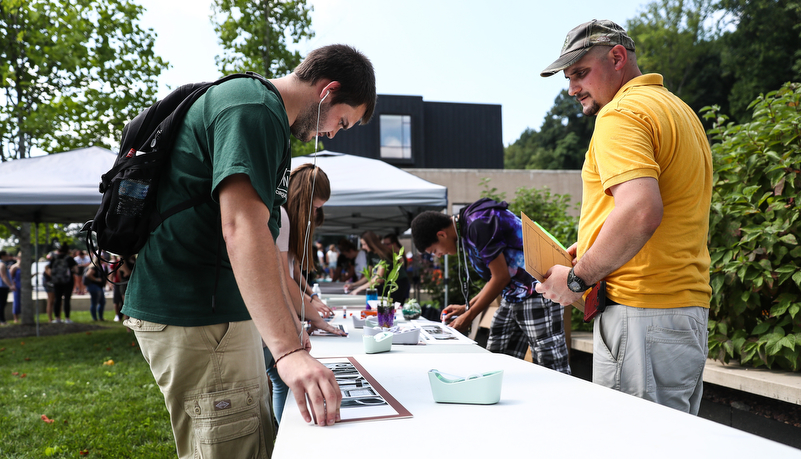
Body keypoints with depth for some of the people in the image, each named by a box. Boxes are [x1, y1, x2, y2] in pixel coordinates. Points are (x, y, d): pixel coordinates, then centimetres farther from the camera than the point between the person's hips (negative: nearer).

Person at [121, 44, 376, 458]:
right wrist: (289, 350, -33)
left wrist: (288, 324, 25)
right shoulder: (254, 109, -15)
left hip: (222, 312, 10)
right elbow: (242, 229, -28)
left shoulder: (262, 114, 20)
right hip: (195, 318, -10)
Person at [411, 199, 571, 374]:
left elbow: (501, 276, -18)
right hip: (513, 296, 10)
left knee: (550, 370, -8)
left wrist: (469, 316, -8)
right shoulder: (467, 230, 12)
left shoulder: (479, 224, -19)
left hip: (537, 294, -10)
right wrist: (467, 307, 15)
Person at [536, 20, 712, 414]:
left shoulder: (620, 113, -11)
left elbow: (641, 211, -28)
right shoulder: (678, 109, 20)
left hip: (641, 314, -10)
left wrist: (578, 277, -16)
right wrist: (595, 249, 20)